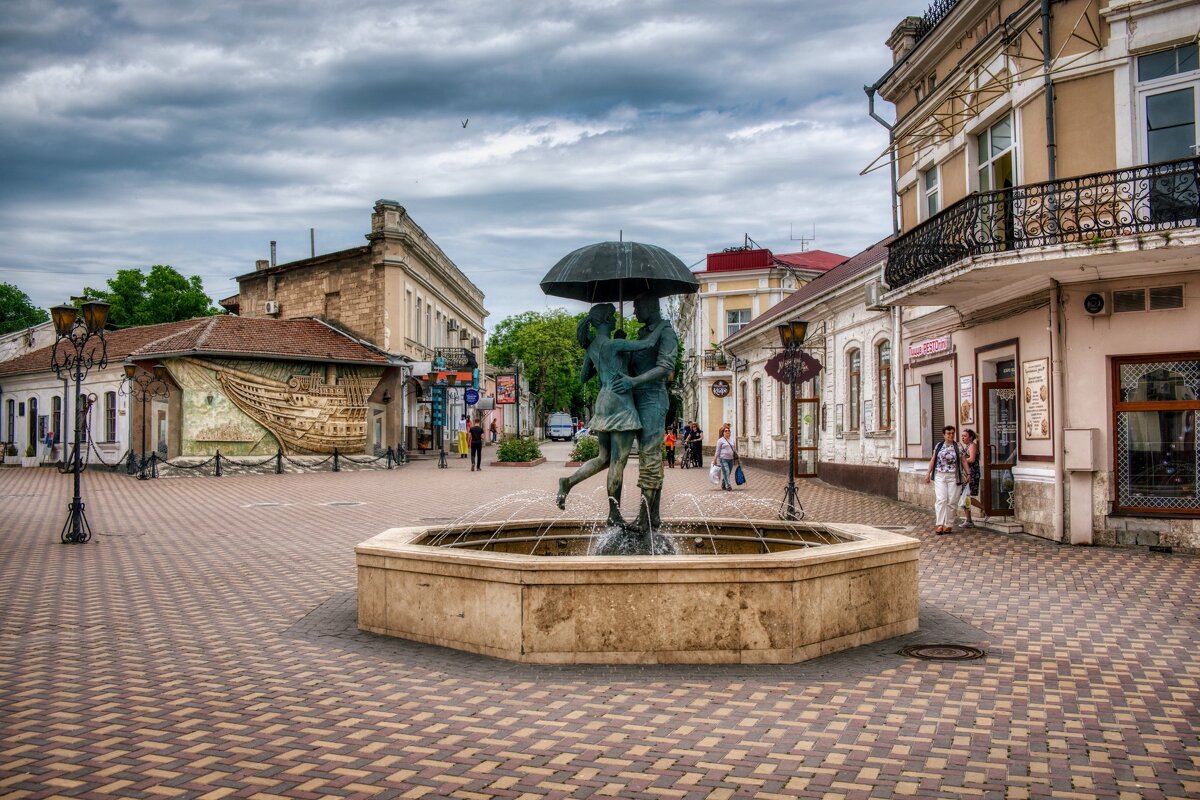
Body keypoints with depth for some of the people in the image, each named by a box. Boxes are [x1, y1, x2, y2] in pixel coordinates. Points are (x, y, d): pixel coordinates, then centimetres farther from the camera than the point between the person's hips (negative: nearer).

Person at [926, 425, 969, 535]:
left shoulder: (958, 447, 5)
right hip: (940, 476, 1)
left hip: (953, 477, -1)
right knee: (941, 500, -10)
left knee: (951, 502, 0)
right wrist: (928, 473, 9)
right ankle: (940, 525, -13)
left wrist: (968, 473, 0)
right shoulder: (938, 446, 9)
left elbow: (964, 461, 6)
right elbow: (933, 460, 12)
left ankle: (948, 525, 8)